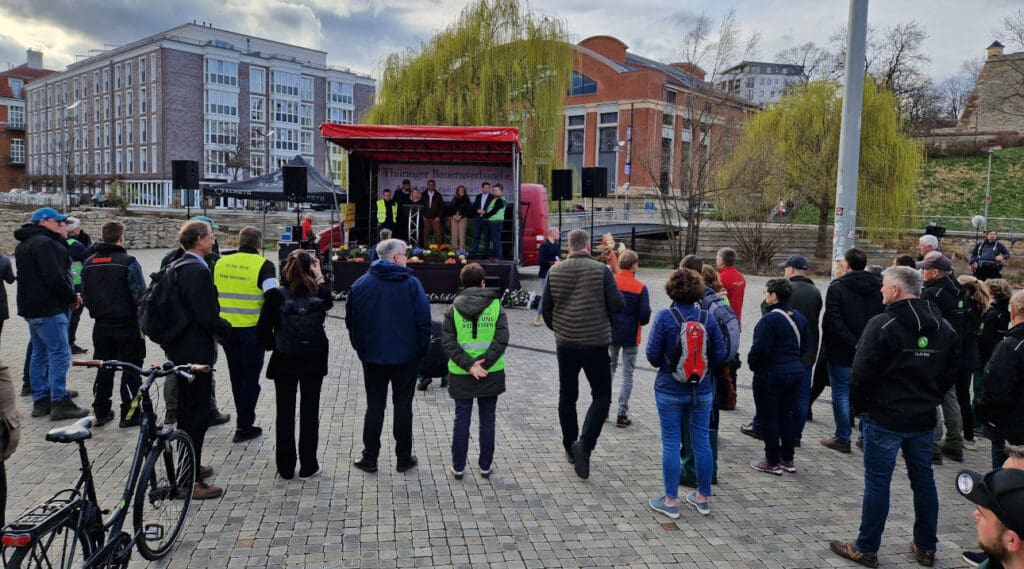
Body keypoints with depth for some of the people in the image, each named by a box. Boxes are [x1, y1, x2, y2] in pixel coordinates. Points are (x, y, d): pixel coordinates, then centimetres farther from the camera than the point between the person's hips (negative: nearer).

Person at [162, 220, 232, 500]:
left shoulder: (177, 267, 11)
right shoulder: (198, 270, -20)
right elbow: (207, 316, -24)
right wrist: (228, 329, -7)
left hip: (178, 348, 10)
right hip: (196, 351, -10)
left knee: (187, 410, 21)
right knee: (198, 414, -3)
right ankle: (191, 481, 2)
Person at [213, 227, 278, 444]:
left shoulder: (221, 263, 3)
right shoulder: (263, 265, -11)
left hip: (226, 329, 4)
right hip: (252, 330, -4)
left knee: (236, 376, 20)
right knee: (250, 378, 9)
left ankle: (244, 419, 32)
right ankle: (244, 427, 13)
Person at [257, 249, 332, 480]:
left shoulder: (275, 295, -11)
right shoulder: (319, 294, -7)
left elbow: (263, 330, -10)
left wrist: (273, 346, 8)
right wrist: (320, 277, 12)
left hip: (283, 361, -1)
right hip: (313, 361, 1)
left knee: (285, 413, 11)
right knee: (310, 411, 10)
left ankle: (285, 467, 18)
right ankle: (308, 466, 15)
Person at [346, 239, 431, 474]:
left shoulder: (360, 284, 1)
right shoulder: (411, 283, -9)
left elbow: (351, 321, 6)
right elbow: (423, 320, -10)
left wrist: (361, 349, 15)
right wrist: (422, 349, 1)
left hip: (372, 357, 2)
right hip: (406, 357, -2)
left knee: (374, 406, 11)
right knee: (403, 405, 9)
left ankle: (369, 458, 15)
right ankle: (404, 458, 16)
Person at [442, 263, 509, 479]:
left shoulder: (454, 307, -2)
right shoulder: (496, 305, -3)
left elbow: (448, 342, -9)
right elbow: (502, 339, -12)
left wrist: (468, 365, -12)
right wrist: (483, 364, -12)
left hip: (461, 373, 0)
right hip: (491, 373, 0)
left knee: (461, 419, 10)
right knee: (487, 419, 11)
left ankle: (458, 466, 17)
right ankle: (486, 465, 20)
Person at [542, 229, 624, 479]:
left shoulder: (555, 271, -1)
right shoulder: (601, 270, -10)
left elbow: (546, 308, 4)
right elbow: (617, 305, -11)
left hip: (565, 343, 3)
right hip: (596, 343, -3)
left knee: (567, 396, 17)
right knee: (601, 396, 8)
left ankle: (570, 446, 26)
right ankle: (585, 445, -9)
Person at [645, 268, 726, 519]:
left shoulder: (664, 317, -12)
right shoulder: (708, 318, -4)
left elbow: (653, 354, -12)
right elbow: (720, 356, -2)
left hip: (670, 390, -3)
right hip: (702, 390, 3)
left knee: (671, 443, 5)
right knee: (701, 441, 13)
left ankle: (671, 501, 13)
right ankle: (703, 498, 25)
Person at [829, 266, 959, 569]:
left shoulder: (882, 325, -16)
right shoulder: (944, 328, 6)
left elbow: (861, 373, -17)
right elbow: (950, 374, 12)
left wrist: (858, 405, -1)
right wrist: (928, 400, 18)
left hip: (884, 418, -6)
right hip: (924, 419, 6)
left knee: (877, 483, 1)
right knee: (923, 480, 17)